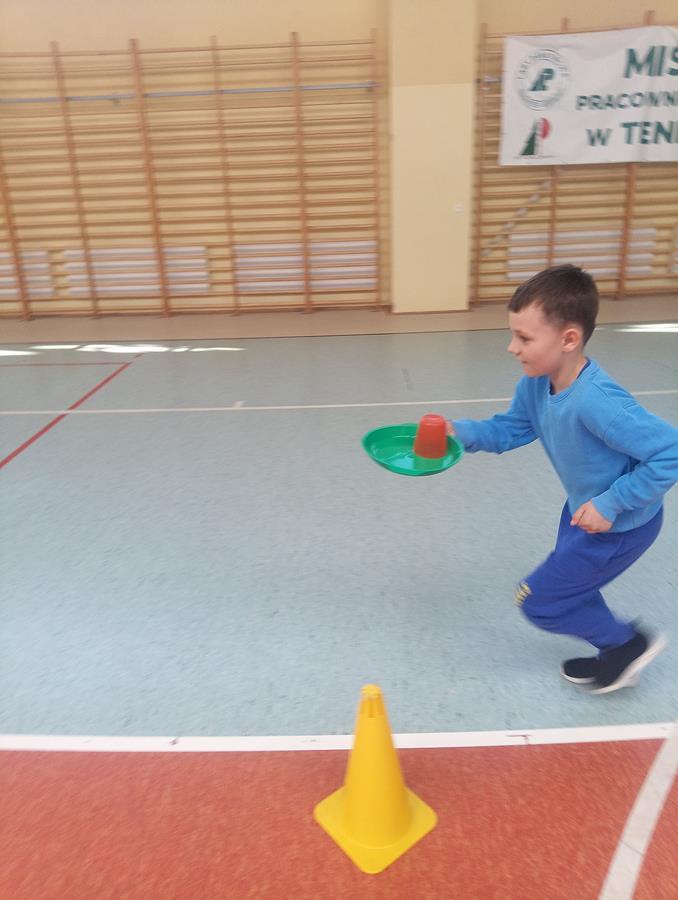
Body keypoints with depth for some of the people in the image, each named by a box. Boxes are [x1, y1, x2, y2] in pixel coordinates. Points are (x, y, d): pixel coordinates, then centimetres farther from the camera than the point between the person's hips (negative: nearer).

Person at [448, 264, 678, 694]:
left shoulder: (596, 402, -38)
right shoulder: (536, 383, -13)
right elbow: (512, 428, 2)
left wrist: (611, 504, -29)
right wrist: (461, 432, -14)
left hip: (619, 525, -8)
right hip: (585, 507, 8)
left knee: (538, 600, 1)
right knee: (569, 585, 25)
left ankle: (629, 642, 22)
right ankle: (618, 658, 48)